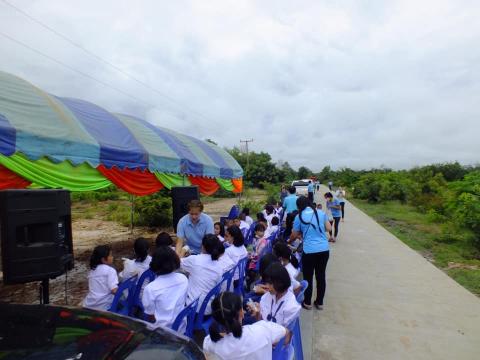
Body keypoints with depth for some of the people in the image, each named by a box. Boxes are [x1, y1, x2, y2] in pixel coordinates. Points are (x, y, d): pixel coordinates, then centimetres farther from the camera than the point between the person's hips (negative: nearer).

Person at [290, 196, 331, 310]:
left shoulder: (299, 217, -2)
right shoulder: (321, 213, 4)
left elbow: (294, 235, 7)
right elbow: (328, 228, 8)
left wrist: (289, 241, 28)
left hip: (309, 251, -3)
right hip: (324, 249, 3)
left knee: (308, 277, 12)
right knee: (321, 276, 15)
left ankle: (307, 303, 25)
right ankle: (320, 302, 28)